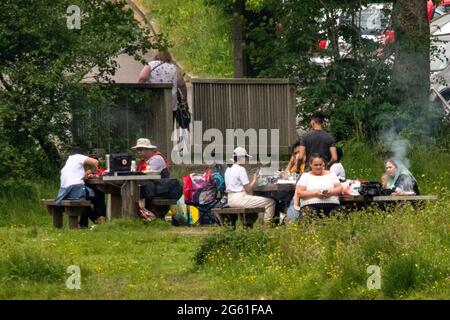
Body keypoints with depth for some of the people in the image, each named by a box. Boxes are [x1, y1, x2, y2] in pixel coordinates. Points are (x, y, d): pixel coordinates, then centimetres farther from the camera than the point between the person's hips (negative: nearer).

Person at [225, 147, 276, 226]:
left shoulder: (228, 170, 13)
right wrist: (254, 181, 2)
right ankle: (266, 224, -3)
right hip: (240, 198, -10)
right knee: (271, 202, -7)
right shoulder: (241, 169, -14)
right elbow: (248, 189, -15)